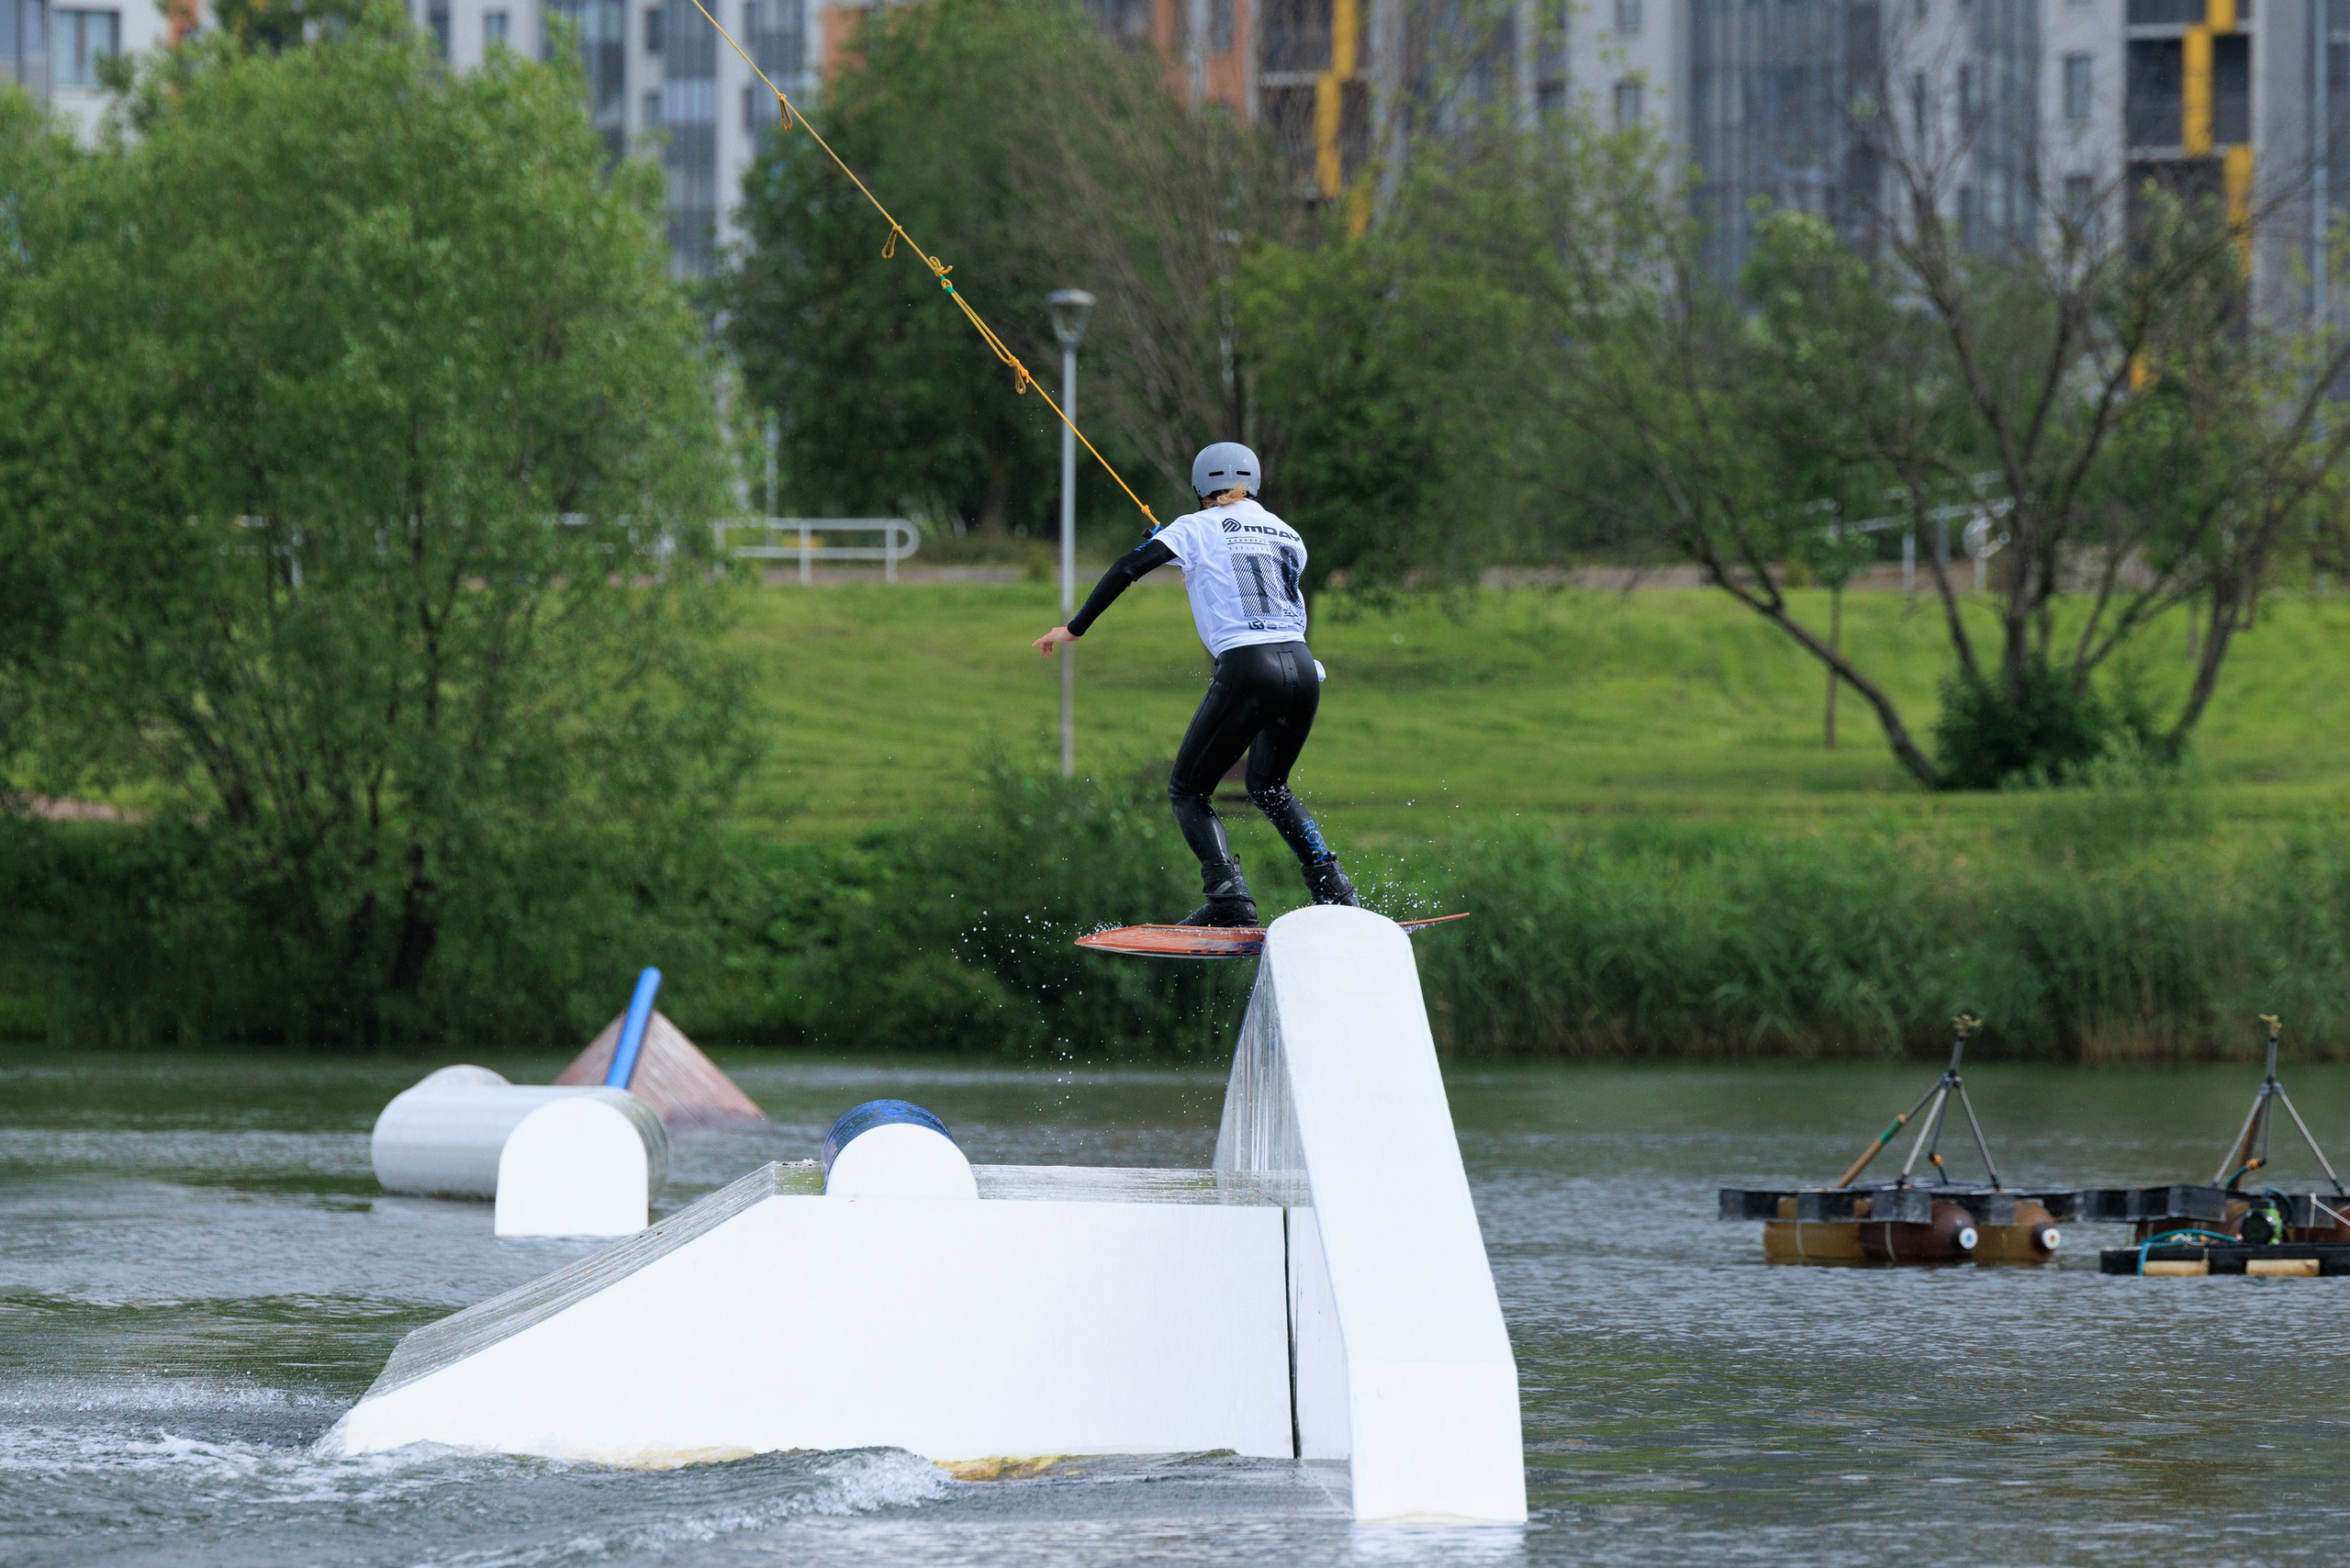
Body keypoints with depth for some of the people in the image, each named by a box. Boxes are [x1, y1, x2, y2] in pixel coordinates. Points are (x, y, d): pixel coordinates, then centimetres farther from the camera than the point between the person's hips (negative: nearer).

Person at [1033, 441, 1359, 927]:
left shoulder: (1198, 528, 7)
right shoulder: (1287, 535, 20)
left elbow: (1127, 570, 0)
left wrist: (1075, 628, 9)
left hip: (1246, 672, -5)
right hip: (1303, 669, 5)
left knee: (1188, 791, 8)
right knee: (1268, 786, 28)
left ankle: (1228, 897, -14)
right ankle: (1335, 891, 14)